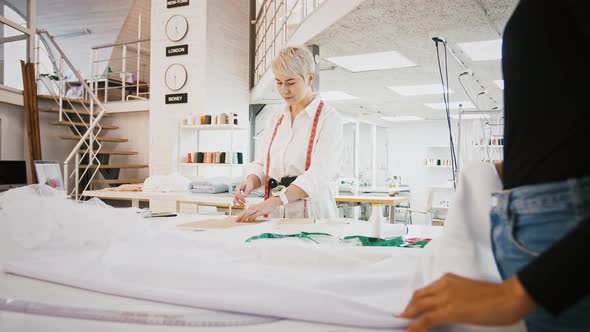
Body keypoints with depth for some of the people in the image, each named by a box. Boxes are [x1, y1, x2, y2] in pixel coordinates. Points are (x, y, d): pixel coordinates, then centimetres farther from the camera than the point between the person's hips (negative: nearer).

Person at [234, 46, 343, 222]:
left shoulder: (328, 117, -3)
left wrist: (274, 201, -26)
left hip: (311, 213, -4)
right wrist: (251, 182, -8)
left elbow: (319, 174, -15)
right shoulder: (276, 118, 15)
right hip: (275, 216, 4)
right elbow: (260, 163, 15)